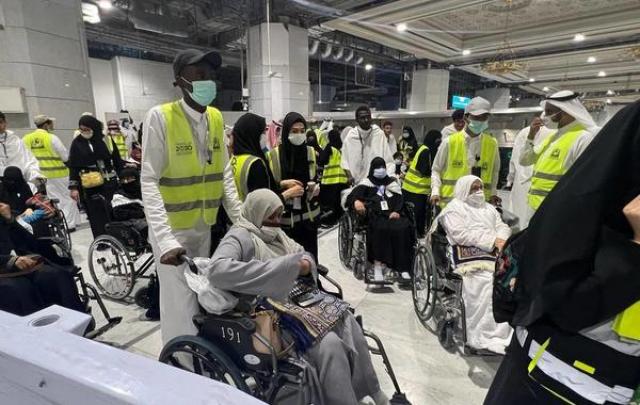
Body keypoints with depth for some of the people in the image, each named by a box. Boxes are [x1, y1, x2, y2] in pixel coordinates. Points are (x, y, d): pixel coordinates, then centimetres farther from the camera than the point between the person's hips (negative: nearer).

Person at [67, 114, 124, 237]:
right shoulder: (77, 142, 3)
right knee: (96, 218, 0)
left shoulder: (106, 140, 3)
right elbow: (73, 166, 4)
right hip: (89, 187, 0)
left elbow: (117, 161, 8)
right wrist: (73, 187, 0)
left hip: (109, 184, 0)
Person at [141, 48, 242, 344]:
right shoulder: (160, 117, -14)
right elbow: (149, 181, -17)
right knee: (181, 307, -1)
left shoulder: (216, 118, 3)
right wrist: (165, 239, -27)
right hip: (172, 228, -5)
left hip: (205, 226, 6)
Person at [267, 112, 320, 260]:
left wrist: (317, 187, -9)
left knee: (310, 254, 9)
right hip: (285, 216, -2)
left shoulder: (312, 153, 3)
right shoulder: (273, 155, -7)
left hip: (309, 215, 3)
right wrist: (283, 183, -19)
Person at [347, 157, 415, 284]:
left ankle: (403, 269, -30)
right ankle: (378, 267, -41)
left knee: (402, 228, -29)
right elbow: (351, 196, 3)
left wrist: (396, 211, -6)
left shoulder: (392, 182, 29)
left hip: (392, 215, 2)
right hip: (376, 216, -2)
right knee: (380, 229, -35)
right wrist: (356, 201, -22)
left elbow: (399, 200, 17)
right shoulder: (367, 183, 19)